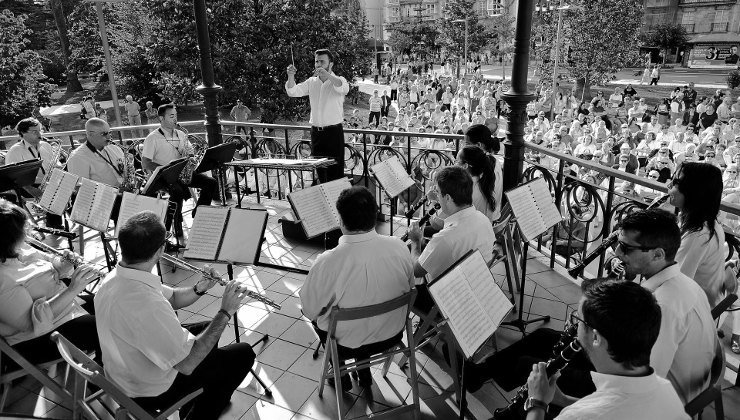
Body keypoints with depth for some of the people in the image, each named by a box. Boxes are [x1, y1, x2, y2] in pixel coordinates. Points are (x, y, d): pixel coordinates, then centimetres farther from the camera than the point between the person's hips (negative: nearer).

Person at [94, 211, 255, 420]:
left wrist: (199, 289, -14)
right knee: (243, 353, 1)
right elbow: (187, 364, -34)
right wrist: (225, 312, -27)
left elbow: (172, 298, 5)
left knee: (207, 328, 25)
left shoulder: (116, 277, -10)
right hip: (148, 393, -8)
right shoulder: (146, 306, -41)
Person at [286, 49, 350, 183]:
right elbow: (293, 92, 2)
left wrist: (326, 75, -39)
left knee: (336, 173, -6)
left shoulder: (338, 80, -2)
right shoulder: (311, 82, 11)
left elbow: (344, 89, -25)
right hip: (316, 131, 5)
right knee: (320, 172, 12)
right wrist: (291, 76, -17)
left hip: (334, 131, -5)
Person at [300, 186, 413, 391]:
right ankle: (364, 371, 42)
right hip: (393, 335, 4)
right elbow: (409, 287, -1)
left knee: (318, 315, 28)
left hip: (347, 344, -3)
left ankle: (341, 376, 39)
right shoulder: (398, 247, -19)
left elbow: (310, 310, -15)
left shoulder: (327, 263, -31)